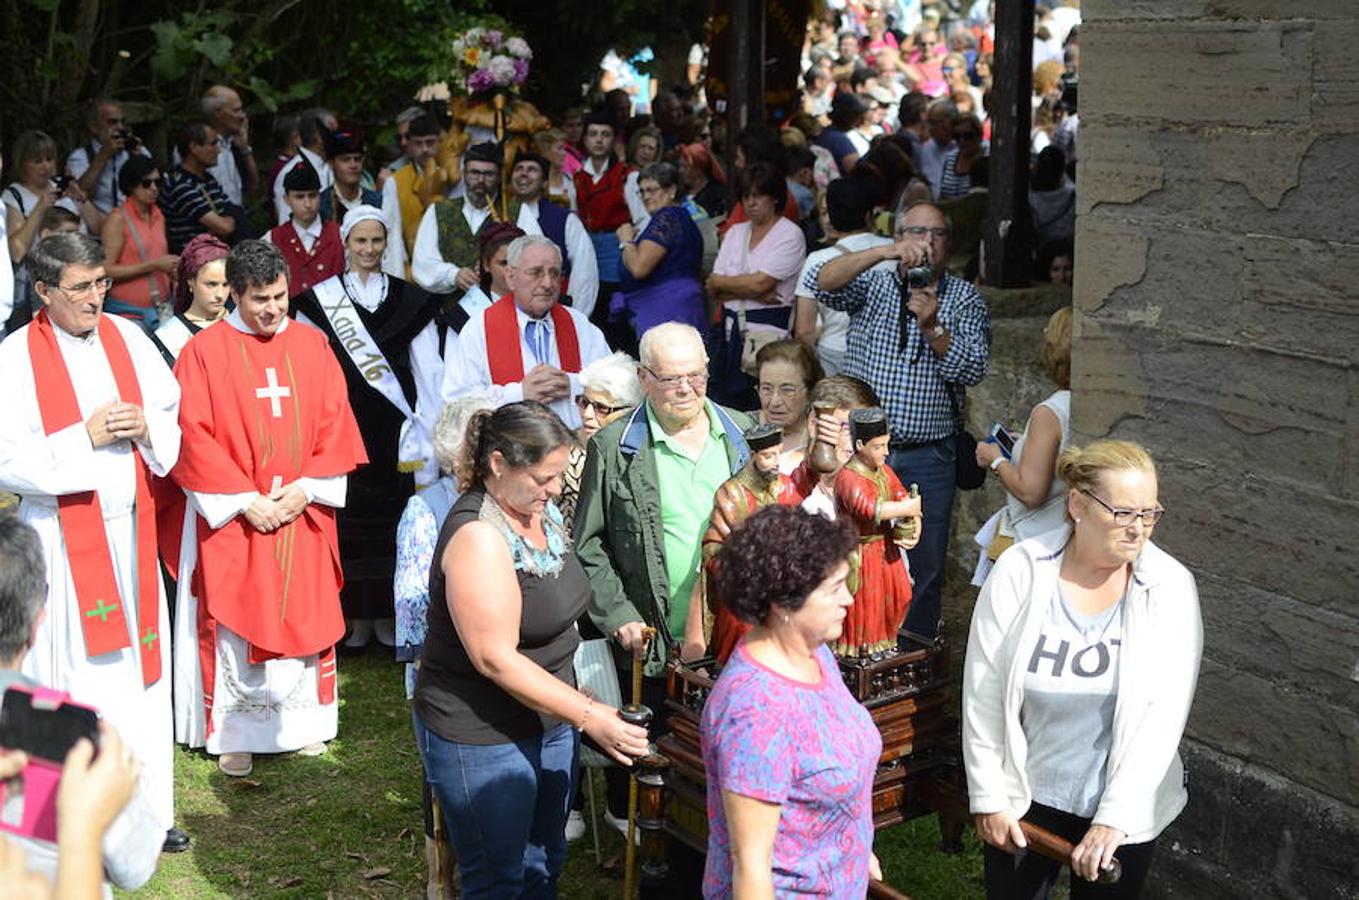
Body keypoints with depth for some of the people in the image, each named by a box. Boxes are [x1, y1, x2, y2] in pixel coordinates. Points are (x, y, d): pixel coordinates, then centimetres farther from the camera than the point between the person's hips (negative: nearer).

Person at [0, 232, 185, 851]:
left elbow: (172, 415, 13)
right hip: (65, 538, -4)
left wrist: (145, 427, -8)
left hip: (131, 528, 5)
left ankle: (148, 811, 18)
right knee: (77, 680, -1)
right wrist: (85, 438, -18)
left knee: (142, 669, 8)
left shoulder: (127, 338, 5)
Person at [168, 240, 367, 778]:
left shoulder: (312, 345, 5)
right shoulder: (204, 351, -4)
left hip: (305, 513, 3)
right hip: (233, 516, -3)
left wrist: (306, 488, -9)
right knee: (235, 626, 2)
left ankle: (303, 723, 22)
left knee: (304, 618, 9)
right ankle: (235, 735, 13)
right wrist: (246, 499, -14)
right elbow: (194, 437, -8)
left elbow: (336, 425, 4)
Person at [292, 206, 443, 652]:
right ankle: (353, 616, 9)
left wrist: (429, 430, -1)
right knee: (348, 519, 0)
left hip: (398, 431, 1)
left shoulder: (411, 300, 8)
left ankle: (390, 615, 11)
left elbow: (427, 369, 6)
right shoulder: (319, 300, 4)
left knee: (396, 519, 2)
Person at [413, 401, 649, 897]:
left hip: (548, 720, 8)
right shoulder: (478, 536, -25)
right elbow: (496, 659, -27)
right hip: (482, 739, -8)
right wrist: (589, 716, -27)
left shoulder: (541, 511, 1)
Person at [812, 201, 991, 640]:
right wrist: (885, 253, -26)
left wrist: (932, 327, -20)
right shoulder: (871, 284, 5)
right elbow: (822, 282, -16)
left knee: (923, 570, 7)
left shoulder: (965, 299, 7)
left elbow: (972, 369, -5)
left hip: (928, 459, 0)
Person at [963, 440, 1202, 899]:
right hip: (1022, 798, 0)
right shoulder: (1019, 571, -11)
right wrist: (989, 799, -5)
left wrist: (1114, 819, -19)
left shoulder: (1171, 587, -11)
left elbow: (1163, 717, -15)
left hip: (1123, 809, 0)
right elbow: (983, 695, -6)